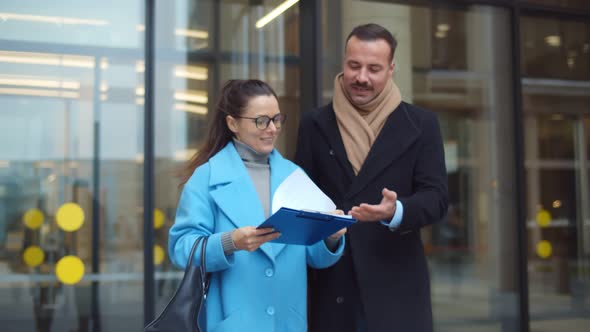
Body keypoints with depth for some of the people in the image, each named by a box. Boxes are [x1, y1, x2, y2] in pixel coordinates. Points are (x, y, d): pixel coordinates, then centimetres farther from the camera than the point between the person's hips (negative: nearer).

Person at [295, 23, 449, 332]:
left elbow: (437, 196, -2)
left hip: (396, 285, -1)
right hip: (330, 282, 1)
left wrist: (396, 211, -22)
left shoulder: (420, 124, 4)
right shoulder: (314, 124, 8)